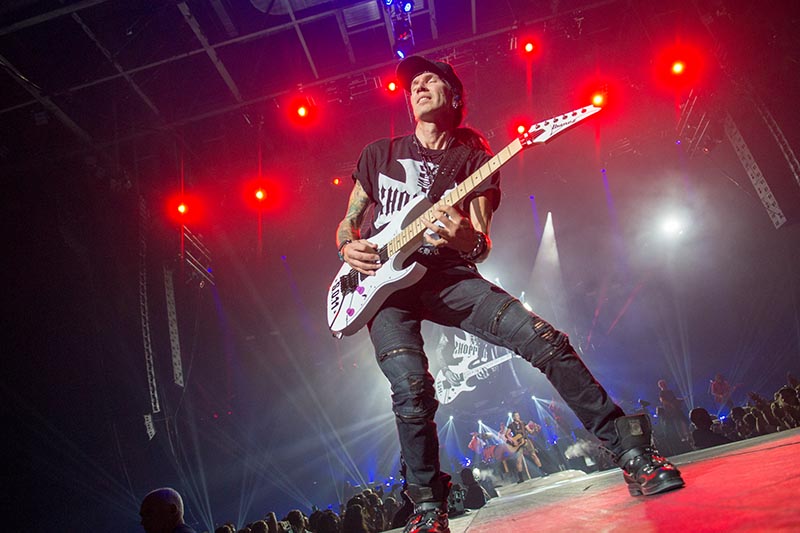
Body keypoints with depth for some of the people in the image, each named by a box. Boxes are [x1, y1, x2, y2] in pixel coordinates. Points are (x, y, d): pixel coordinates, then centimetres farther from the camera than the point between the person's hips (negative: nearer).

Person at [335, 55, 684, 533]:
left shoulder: (474, 159, 10)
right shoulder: (380, 154, 15)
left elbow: (482, 247, 2)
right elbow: (347, 222, 20)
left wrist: (465, 238, -23)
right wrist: (348, 248, -3)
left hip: (447, 277, 0)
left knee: (542, 338, -22)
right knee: (412, 390, -23)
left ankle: (631, 452, -9)